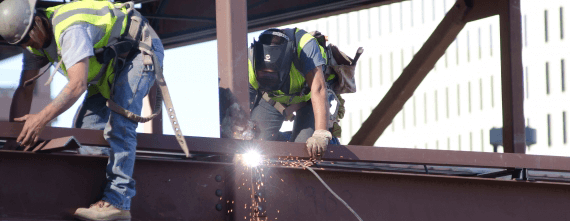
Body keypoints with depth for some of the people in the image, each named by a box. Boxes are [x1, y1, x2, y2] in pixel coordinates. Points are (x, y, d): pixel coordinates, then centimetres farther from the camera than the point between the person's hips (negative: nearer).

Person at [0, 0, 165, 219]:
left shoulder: (71, 30, -36)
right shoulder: (35, 39, -6)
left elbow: (78, 84, -46)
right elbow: (24, 90, -3)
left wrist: (41, 118, -52)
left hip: (140, 50, -10)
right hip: (111, 63, 10)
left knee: (118, 123, -23)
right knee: (86, 125, 0)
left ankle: (117, 201, -28)